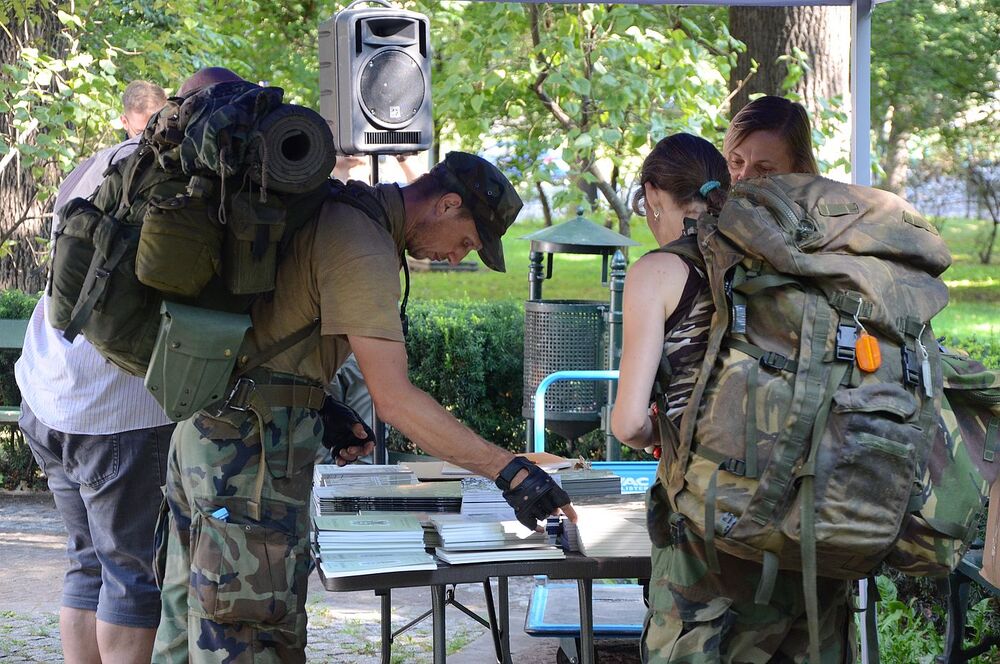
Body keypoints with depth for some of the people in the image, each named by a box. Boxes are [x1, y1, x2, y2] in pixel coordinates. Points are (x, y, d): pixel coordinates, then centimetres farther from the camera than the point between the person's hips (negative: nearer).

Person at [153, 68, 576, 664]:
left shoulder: (338, 209, 13)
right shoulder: (364, 249, -19)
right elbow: (395, 400, -24)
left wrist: (328, 411, 13)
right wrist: (509, 473, -25)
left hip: (206, 421, 10)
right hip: (254, 436, -10)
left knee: (196, 606, 17)